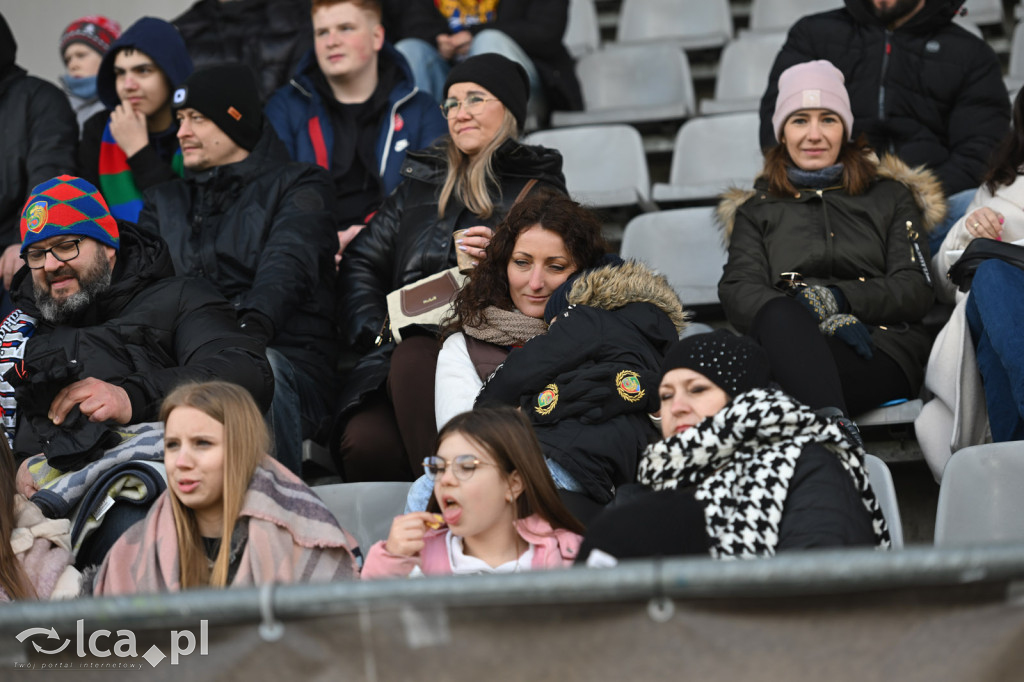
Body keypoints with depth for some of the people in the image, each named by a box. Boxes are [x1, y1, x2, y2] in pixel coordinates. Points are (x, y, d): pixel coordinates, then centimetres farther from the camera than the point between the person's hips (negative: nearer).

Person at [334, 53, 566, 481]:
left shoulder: (536, 190, 15)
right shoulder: (422, 181, 27)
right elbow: (360, 264, 22)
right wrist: (378, 332, 4)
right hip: (402, 346, 3)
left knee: (413, 359, -39)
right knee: (363, 442, -30)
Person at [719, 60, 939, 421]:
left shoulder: (891, 197, 26)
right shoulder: (755, 209, 27)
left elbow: (916, 290, 11)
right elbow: (738, 291, 8)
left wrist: (835, 298, -11)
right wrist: (826, 321, -13)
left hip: (880, 352, 0)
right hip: (784, 342, 1)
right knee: (781, 316, -40)